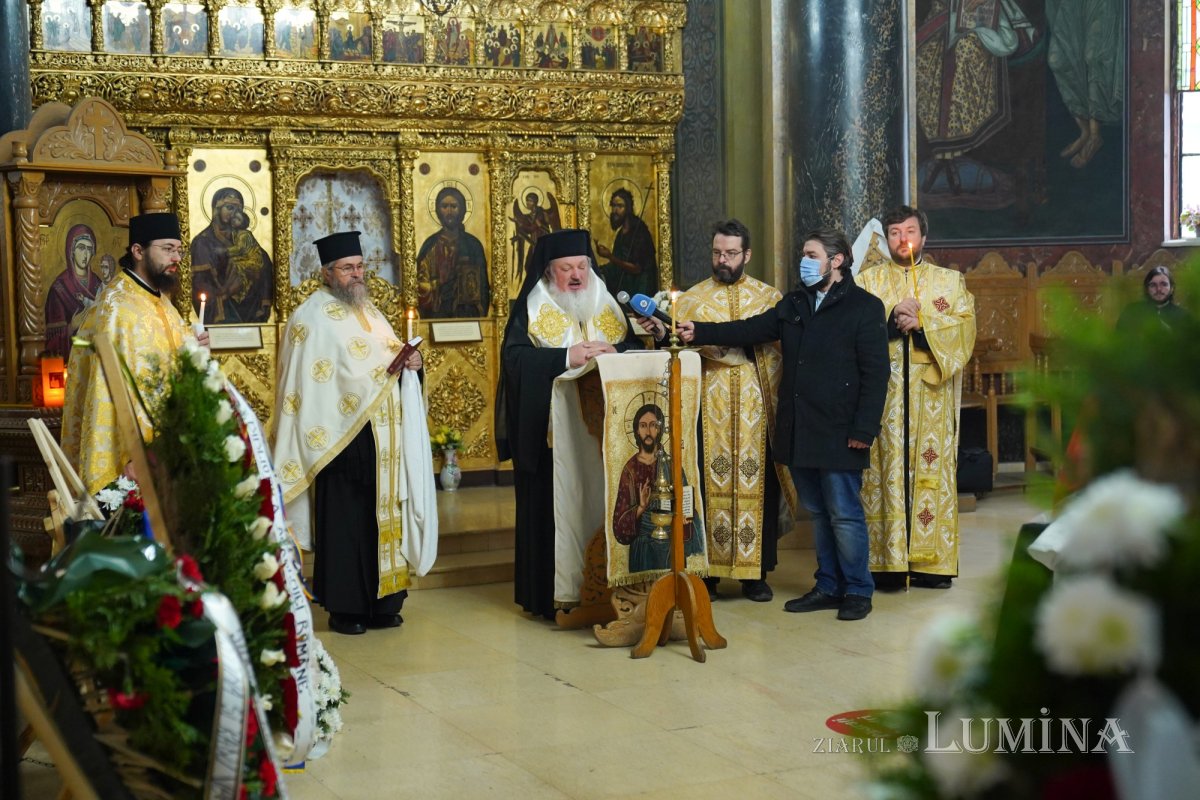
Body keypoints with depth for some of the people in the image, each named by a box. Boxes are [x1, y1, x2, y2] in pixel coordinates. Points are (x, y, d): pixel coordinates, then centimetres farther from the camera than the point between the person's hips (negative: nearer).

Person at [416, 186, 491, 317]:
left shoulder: (473, 244, 6)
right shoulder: (431, 245, 5)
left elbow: (482, 285, 7)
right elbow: (422, 282, 3)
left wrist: (481, 315, 1)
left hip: (467, 313, 0)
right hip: (438, 313, 0)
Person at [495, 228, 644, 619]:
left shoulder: (605, 304, 14)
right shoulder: (531, 308, 1)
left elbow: (634, 347, 10)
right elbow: (514, 356, -14)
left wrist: (613, 352, -12)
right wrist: (567, 357, -22)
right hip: (550, 430, -4)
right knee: (550, 508, -4)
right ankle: (550, 596, 2)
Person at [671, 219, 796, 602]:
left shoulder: (770, 297, 10)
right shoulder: (691, 298, 9)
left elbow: (779, 349, 2)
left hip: (756, 411, 1)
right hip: (708, 411, 0)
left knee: (759, 486, 1)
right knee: (709, 485, -2)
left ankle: (756, 573, 11)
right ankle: (706, 571, 7)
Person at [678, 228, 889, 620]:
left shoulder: (865, 307, -5)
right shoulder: (793, 304, 15)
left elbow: (875, 374, -9)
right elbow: (750, 330, 10)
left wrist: (864, 429, -15)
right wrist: (698, 332, -2)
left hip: (839, 433, -6)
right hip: (799, 432, 6)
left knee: (844, 513, -2)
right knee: (818, 512, 12)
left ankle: (857, 591, 9)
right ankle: (828, 587, 21)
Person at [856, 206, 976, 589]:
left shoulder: (950, 281, 15)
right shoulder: (869, 280, 15)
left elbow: (963, 328, 0)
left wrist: (921, 324, -13)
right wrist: (891, 319, -14)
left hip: (931, 393, 0)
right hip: (882, 389, 0)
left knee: (932, 467, -3)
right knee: (885, 469, -5)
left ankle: (931, 561, 2)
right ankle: (888, 560, -3)